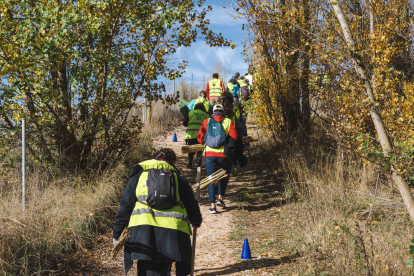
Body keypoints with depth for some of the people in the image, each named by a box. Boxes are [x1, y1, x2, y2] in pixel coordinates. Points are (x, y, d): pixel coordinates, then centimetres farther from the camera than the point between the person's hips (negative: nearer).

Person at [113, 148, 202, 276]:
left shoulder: (139, 174, 19)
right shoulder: (177, 177, 21)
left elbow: (126, 204, 13)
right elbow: (191, 204, 24)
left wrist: (117, 232, 16)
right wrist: (196, 221, 45)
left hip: (143, 227, -1)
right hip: (173, 228, 1)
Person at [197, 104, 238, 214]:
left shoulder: (207, 121, 5)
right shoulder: (228, 122, 2)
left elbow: (200, 138, 1)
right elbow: (234, 138, -7)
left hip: (209, 154, 1)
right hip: (224, 155, 0)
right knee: (223, 177, 24)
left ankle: (212, 206, 2)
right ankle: (220, 198, 17)